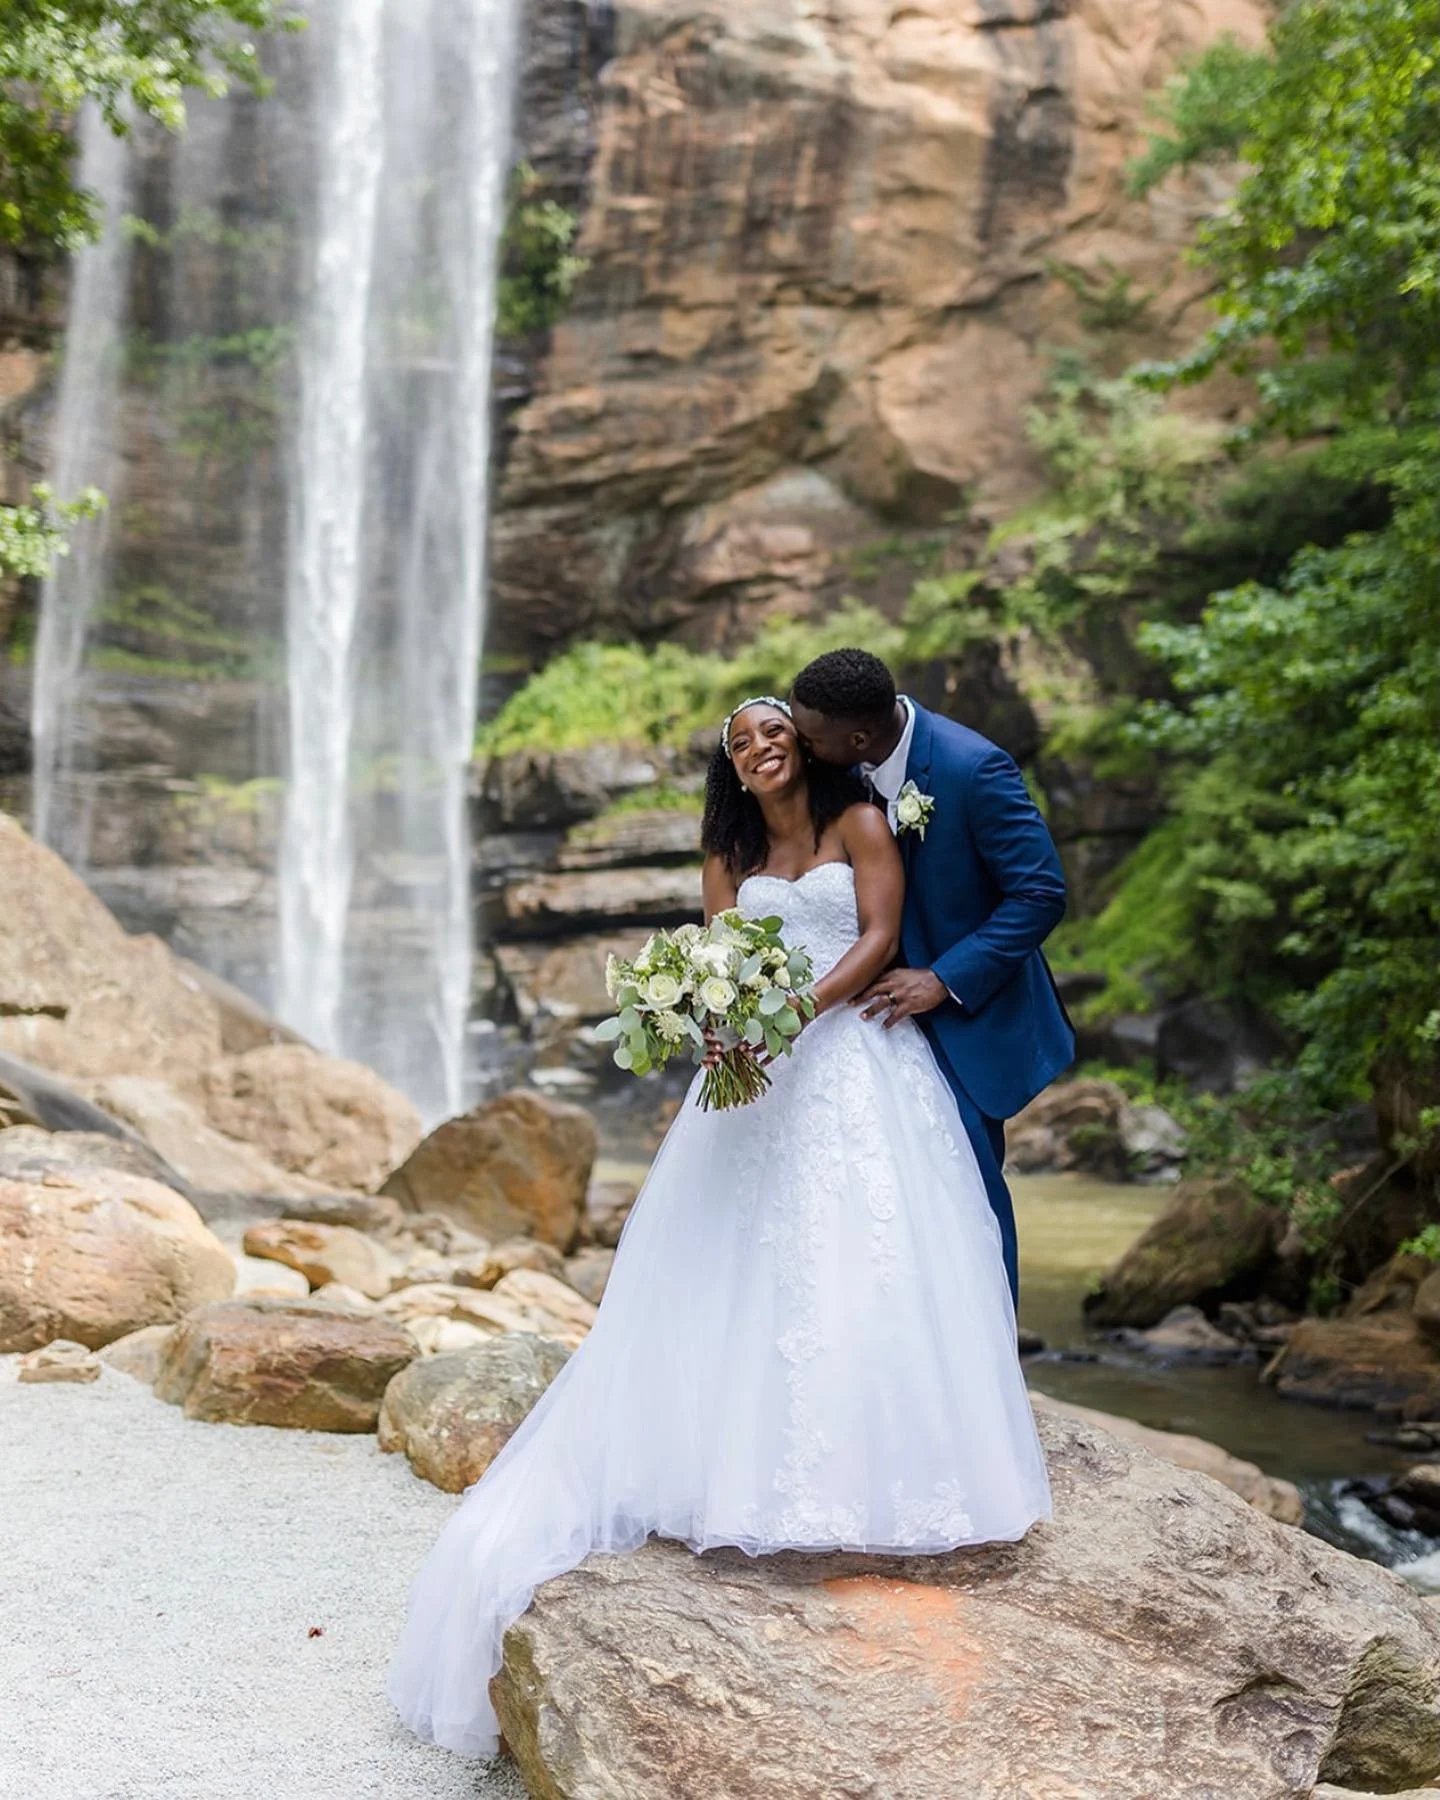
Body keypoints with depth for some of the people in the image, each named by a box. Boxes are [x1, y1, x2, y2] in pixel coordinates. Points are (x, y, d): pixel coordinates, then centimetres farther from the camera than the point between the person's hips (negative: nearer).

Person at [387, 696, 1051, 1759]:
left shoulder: (859, 824, 5)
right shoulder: (730, 857, 18)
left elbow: (879, 938, -5)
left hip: (853, 1052, -4)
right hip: (760, 1071, 4)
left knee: (857, 1255, -13)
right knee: (741, 1262, -5)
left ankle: (865, 1465, -9)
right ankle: (753, 1461, -4)